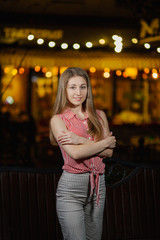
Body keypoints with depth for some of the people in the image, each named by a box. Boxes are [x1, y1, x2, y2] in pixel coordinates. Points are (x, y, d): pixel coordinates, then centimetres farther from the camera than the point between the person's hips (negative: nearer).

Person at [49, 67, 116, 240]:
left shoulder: (99, 116, 10)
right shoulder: (58, 120, -2)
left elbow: (109, 152, -1)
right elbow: (75, 153, -16)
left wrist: (80, 140, -12)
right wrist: (105, 142, -6)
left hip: (98, 184, 5)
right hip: (71, 187, -4)